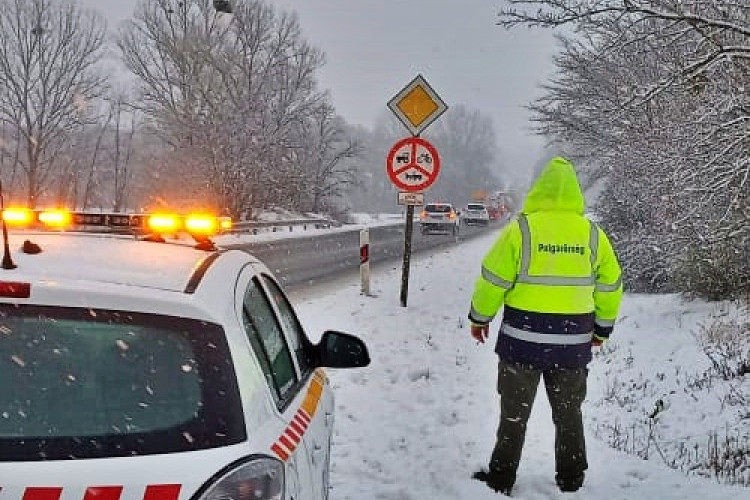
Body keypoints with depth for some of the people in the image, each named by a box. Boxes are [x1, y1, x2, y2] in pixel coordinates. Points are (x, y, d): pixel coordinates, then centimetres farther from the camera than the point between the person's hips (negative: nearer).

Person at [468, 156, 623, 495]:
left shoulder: (521, 228, -10)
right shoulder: (592, 235, 0)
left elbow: (493, 280, -7)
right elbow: (610, 286, 8)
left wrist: (479, 317, 8)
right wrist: (602, 328, 22)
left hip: (523, 339, -3)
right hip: (573, 343, 3)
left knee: (515, 413, 11)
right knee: (569, 413, 18)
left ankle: (501, 478, 18)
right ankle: (571, 480, 27)